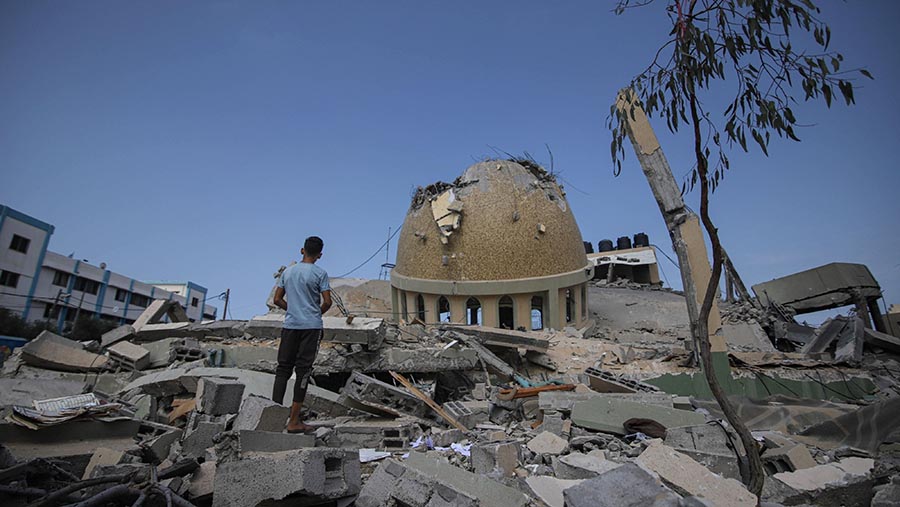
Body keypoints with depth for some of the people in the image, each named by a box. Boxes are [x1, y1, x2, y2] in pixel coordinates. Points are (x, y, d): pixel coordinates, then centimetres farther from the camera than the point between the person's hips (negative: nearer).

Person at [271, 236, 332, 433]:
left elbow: (277, 300, 10)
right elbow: (327, 302, -10)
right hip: (311, 327, -4)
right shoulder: (320, 273, -5)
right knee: (303, 370, 0)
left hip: (290, 325, 4)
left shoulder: (287, 272, 9)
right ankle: (294, 421, 5)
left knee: (283, 367, 12)